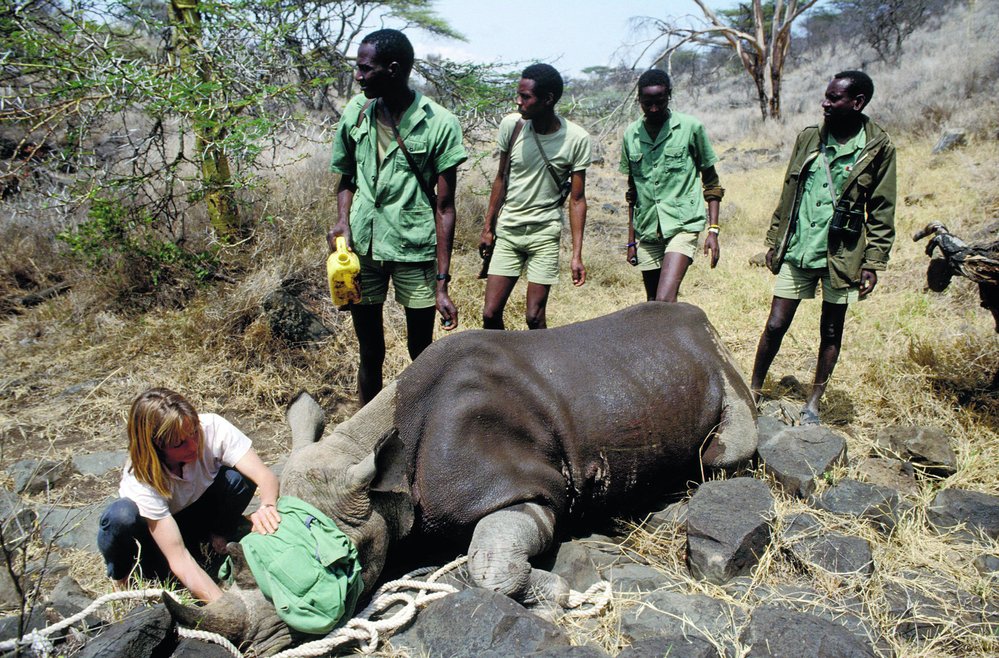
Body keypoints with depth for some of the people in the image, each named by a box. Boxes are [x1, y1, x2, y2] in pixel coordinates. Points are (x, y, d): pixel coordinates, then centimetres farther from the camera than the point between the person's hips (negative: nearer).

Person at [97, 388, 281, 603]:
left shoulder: (212, 428, -30)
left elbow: (266, 476, -31)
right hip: (155, 527, -2)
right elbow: (179, 559, -37)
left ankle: (219, 543, -3)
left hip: (198, 511, 2)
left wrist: (267, 506, -54)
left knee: (238, 477, -29)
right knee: (121, 516, -36)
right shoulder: (141, 479, -35)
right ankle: (121, 580, -5)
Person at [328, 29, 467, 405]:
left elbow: (444, 207, -7)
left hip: (415, 250, -3)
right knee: (370, 353, 12)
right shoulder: (356, 112, 3)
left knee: (422, 355, 8)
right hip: (362, 247, 3)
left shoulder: (439, 124, -9)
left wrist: (442, 283, -10)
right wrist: (343, 221, -6)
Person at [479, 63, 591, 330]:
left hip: (545, 234, -2)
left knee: (534, 318, -3)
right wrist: (488, 228, 10)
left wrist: (577, 255, -8)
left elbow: (577, 199, -5)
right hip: (507, 230, 2)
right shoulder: (511, 125, -4)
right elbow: (501, 178, 8)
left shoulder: (576, 139, -11)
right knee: (490, 314, -1)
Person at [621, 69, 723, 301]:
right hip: (647, 230, 5)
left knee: (664, 301, -21)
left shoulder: (691, 128, -3)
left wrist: (713, 230, -6)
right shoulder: (630, 135, 8)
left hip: (682, 224, -4)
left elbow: (711, 183, 3)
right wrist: (631, 240, 16)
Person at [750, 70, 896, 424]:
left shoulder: (878, 148, -4)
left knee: (831, 332, 10)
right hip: (797, 251, 2)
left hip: (842, 256, -2)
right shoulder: (808, 138, 5)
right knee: (775, 326, 1)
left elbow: (881, 212, -1)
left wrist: (873, 263, -6)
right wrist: (774, 241, 11)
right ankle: (753, 391, 18)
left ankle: (813, 404, 24)